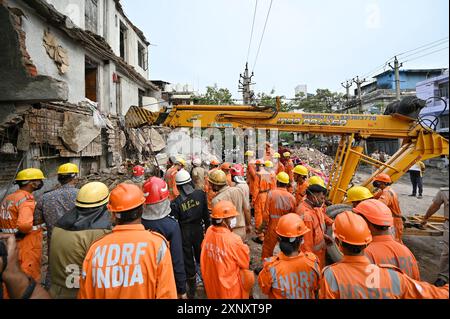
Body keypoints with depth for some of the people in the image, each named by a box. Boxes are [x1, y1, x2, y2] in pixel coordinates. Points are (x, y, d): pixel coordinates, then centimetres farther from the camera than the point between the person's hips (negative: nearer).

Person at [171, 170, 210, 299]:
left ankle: (192, 291, 36)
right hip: (198, 230, 2)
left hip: (184, 233, -2)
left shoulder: (175, 202, -20)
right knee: (202, 257, 24)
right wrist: (207, 228, 11)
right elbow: (206, 214, -4)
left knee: (188, 260, 17)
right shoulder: (200, 194, -14)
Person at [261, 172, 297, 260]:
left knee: (267, 249, 16)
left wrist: (264, 225, -1)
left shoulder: (271, 193, -16)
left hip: (273, 227, -2)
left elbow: (266, 212, -15)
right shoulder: (291, 197, -11)